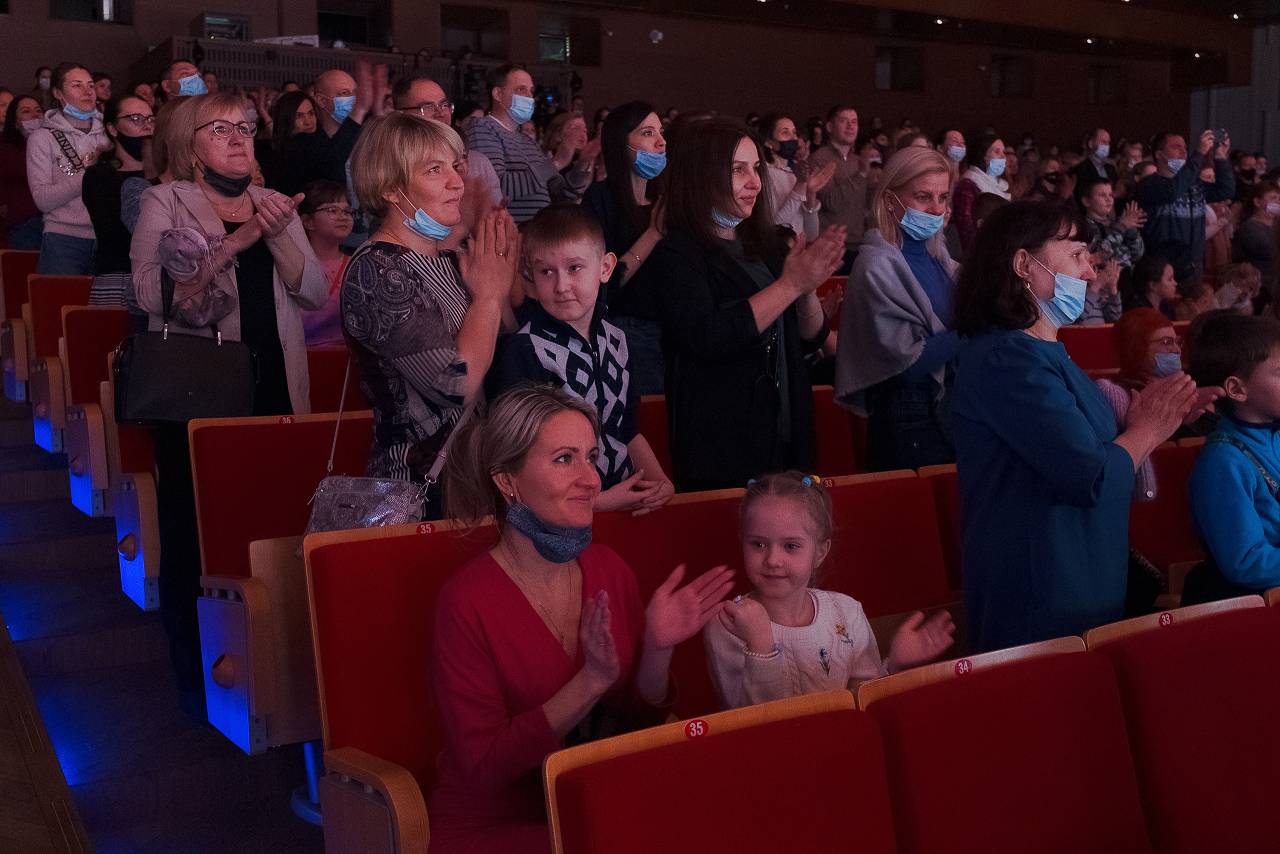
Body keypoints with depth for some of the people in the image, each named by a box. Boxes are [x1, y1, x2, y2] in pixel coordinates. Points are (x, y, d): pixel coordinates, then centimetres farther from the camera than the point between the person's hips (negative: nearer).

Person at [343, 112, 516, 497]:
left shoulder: (451, 259, 10)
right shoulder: (374, 271, -14)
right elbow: (456, 386, -23)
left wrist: (506, 284, -2)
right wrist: (489, 295, -10)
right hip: (422, 486, -7)